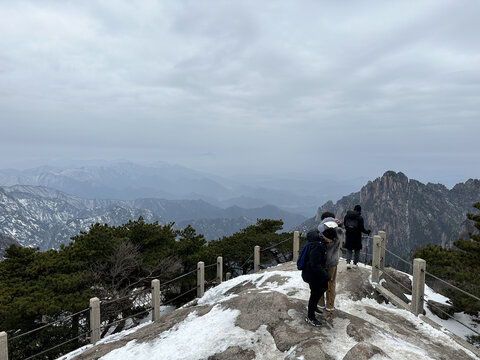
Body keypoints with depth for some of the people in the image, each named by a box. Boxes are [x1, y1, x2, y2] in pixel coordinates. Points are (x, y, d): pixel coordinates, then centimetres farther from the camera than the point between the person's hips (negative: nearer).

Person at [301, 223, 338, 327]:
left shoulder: (316, 236, -5)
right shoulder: (317, 245, -33)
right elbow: (315, 264, -31)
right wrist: (326, 276, -22)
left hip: (315, 272, 10)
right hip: (313, 274, -10)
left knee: (324, 286, 25)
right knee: (315, 293, 5)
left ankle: (313, 306, 42)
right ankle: (310, 317, 24)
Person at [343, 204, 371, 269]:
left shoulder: (347, 216, -2)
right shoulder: (360, 218, -13)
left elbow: (344, 224, 8)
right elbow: (361, 228, -12)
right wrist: (367, 232, 5)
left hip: (348, 235, 3)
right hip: (356, 235, -3)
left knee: (349, 250, 12)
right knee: (357, 250, 14)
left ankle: (348, 262, -2)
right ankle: (355, 263, 18)